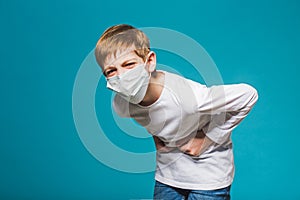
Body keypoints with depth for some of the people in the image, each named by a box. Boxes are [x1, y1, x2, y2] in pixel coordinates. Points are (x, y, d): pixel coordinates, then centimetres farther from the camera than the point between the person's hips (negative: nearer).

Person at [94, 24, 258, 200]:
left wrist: (207, 138, -21)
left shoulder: (186, 97, -36)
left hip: (209, 173, -4)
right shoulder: (121, 105, -18)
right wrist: (155, 136, -4)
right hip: (167, 173, 4)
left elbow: (248, 95, -24)